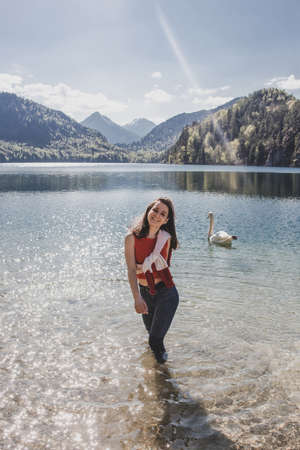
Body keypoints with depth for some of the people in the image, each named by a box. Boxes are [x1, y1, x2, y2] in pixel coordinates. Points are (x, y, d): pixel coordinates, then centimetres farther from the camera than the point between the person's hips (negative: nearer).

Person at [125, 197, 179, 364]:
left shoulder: (166, 238, -9)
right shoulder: (132, 237, -13)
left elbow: (163, 265, 3)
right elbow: (131, 270, -18)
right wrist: (137, 298, -28)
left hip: (166, 292, -1)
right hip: (145, 293, 2)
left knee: (156, 339, -5)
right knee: (151, 330, 25)